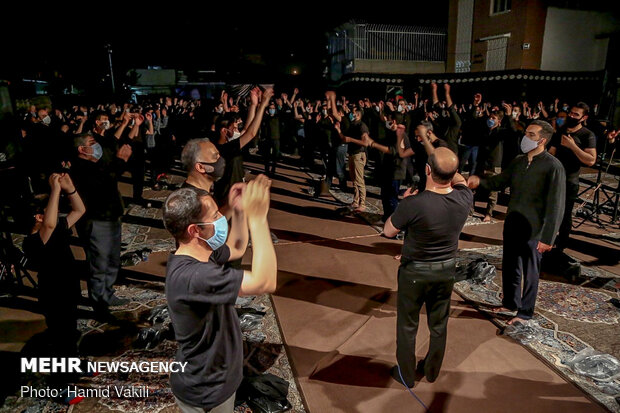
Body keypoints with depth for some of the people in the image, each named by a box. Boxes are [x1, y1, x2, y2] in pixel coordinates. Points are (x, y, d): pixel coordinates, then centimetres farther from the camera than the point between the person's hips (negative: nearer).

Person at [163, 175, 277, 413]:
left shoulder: (199, 255, -6)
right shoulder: (192, 276, -37)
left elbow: (237, 249, 12)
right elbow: (264, 283, -42)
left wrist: (240, 212, -5)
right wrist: (257, 218, -40)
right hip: (206, 393, -8)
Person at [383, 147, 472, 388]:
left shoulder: (413, 205, -32)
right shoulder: (464, 198, -18)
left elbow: (388, 232, -13)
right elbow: (460, 180, 9)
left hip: (415, 272, -4)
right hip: (447, 270, 4)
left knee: (407, 325, 17)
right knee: (439, 324, 23)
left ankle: (406, 375, 35)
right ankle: (432, 371, 43)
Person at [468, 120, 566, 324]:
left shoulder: (552, 166, -16)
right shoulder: (518, 161, 5)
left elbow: (556, 205, -17)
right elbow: (500, 181, 10)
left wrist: (548, 237, -18)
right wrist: (480, 181, -12)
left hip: (533, 229, -6)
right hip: (512, 223, 7)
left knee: (530, 271, 10)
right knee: (509, 266, 19)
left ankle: (525, 311, 28)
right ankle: (510, 302, 39)